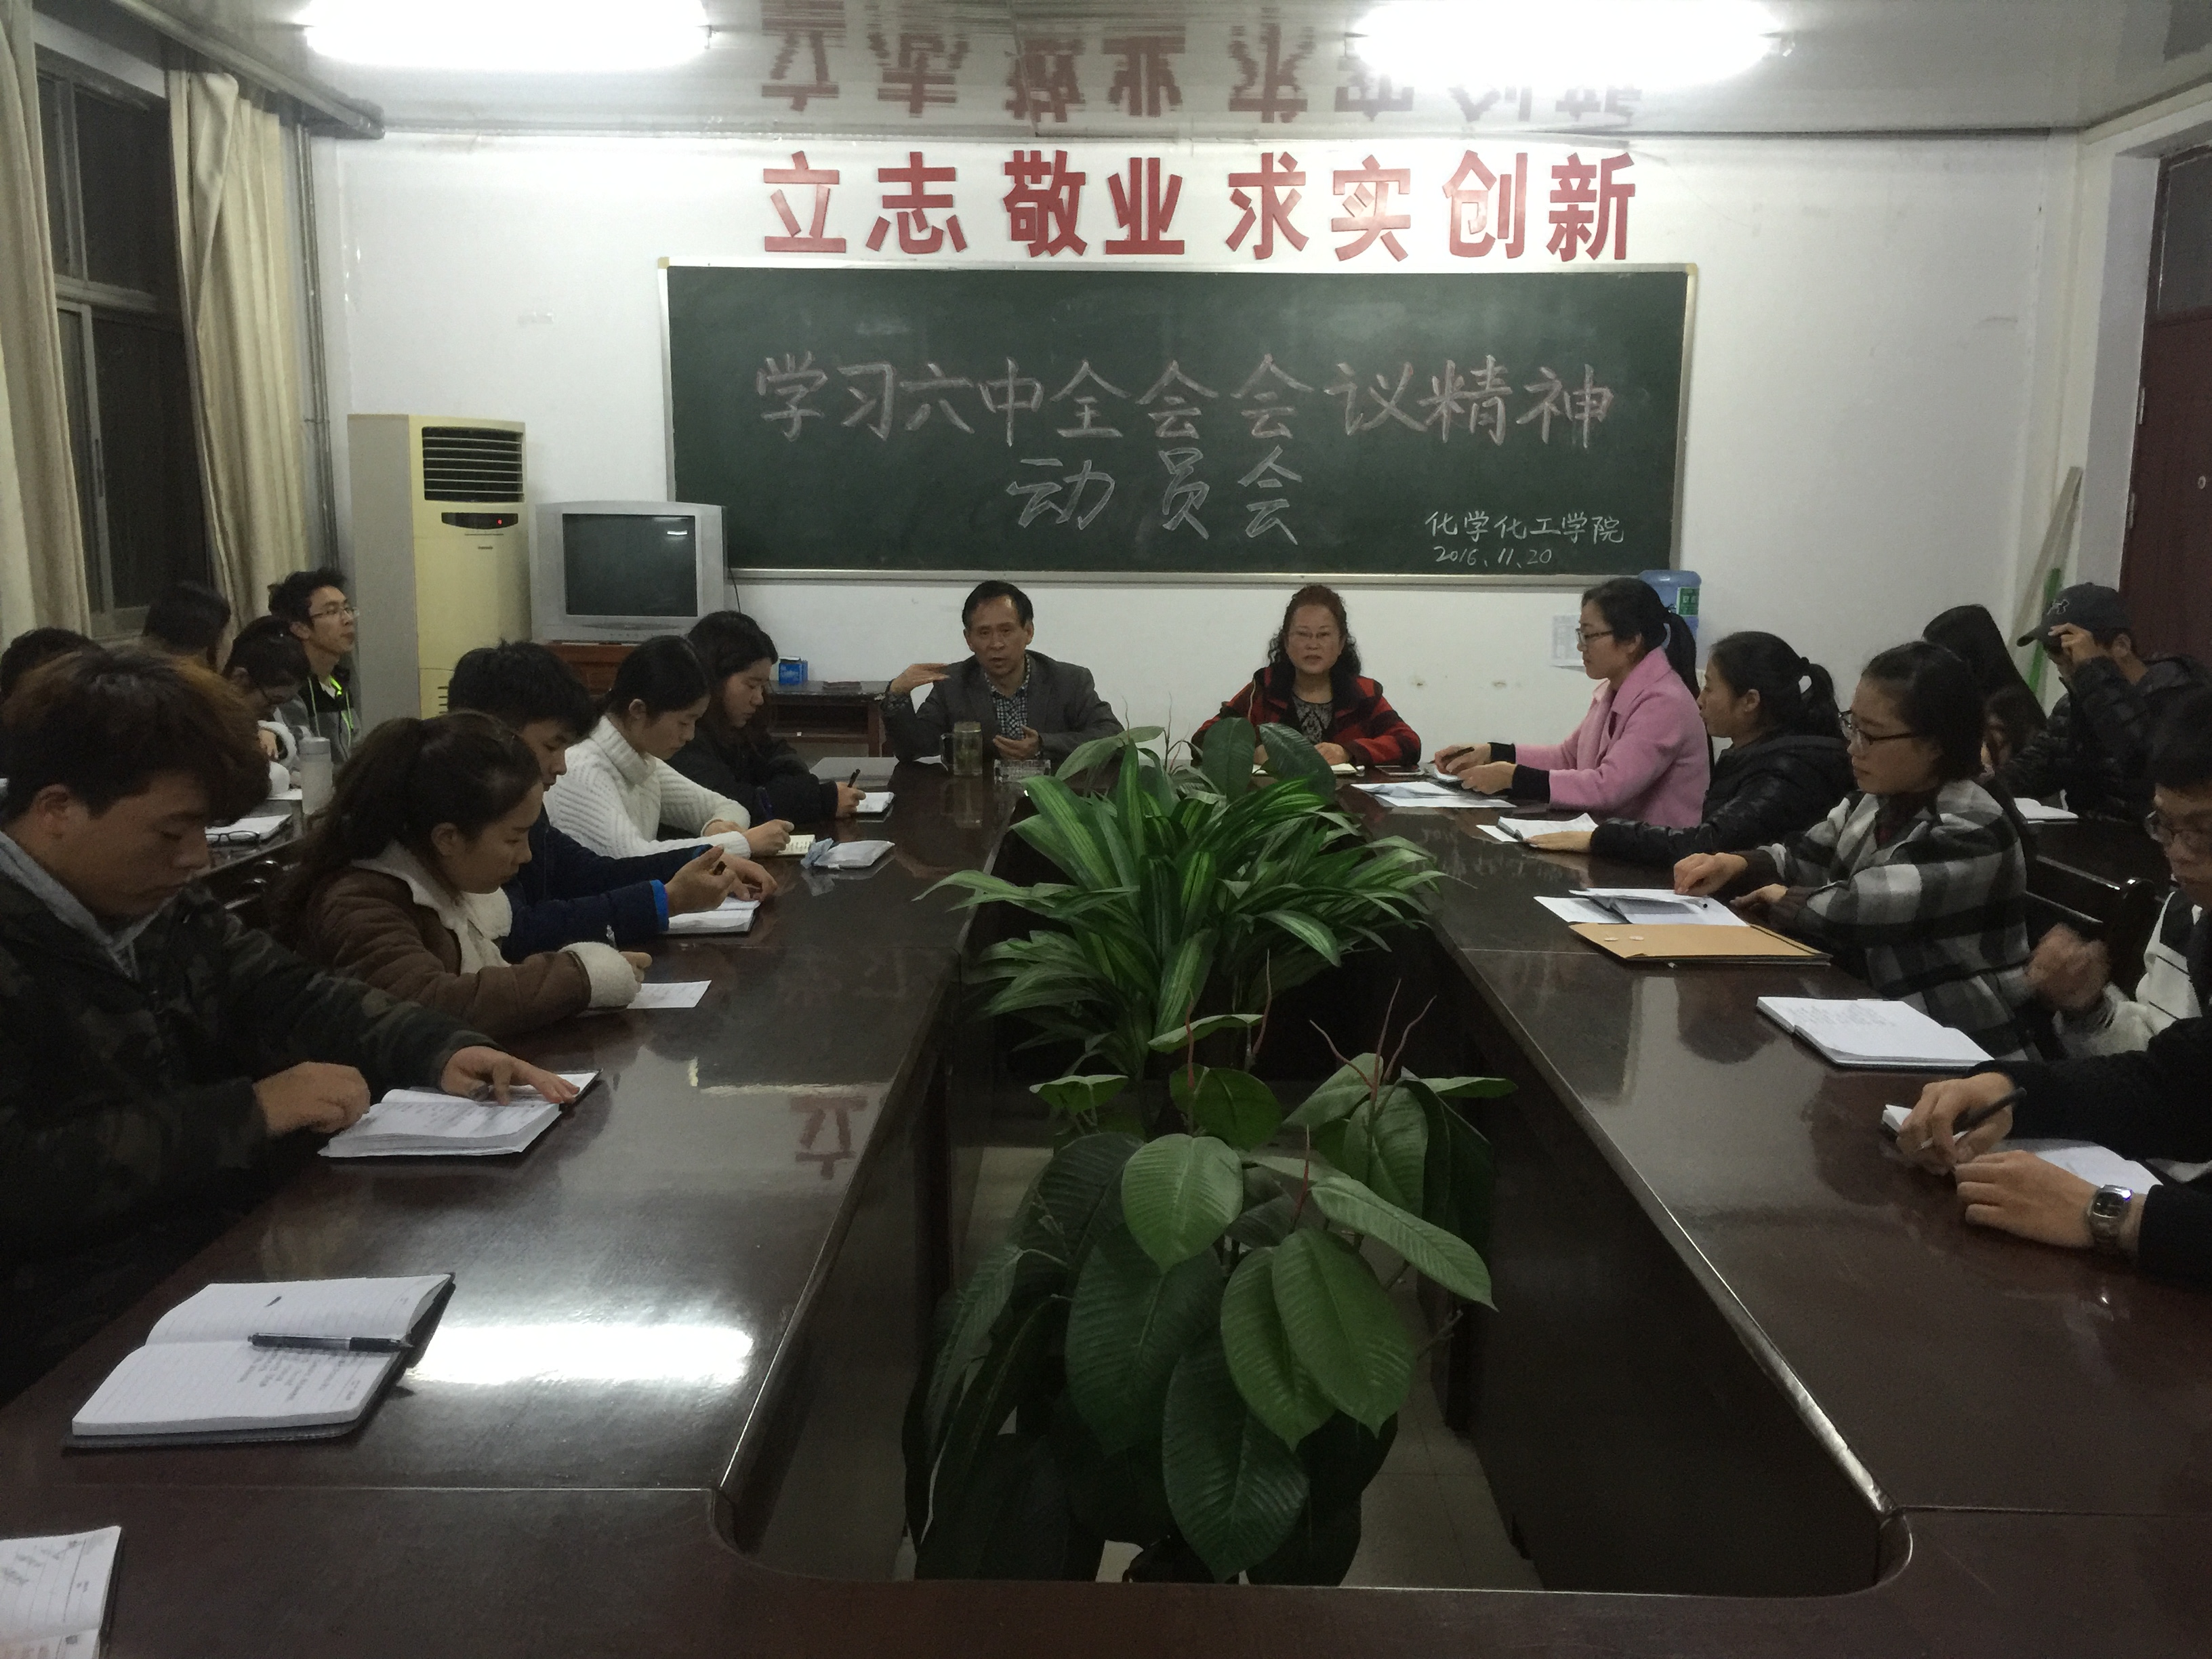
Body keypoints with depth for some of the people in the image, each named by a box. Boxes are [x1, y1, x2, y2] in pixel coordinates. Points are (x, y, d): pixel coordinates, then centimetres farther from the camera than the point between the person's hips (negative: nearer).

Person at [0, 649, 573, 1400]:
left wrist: (441, 1050, -3)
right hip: (76, 1332, -7)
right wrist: (246, 1113, -23)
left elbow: (295, 999, 15)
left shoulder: (164, 908, 9)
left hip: (230, 1242, 8)